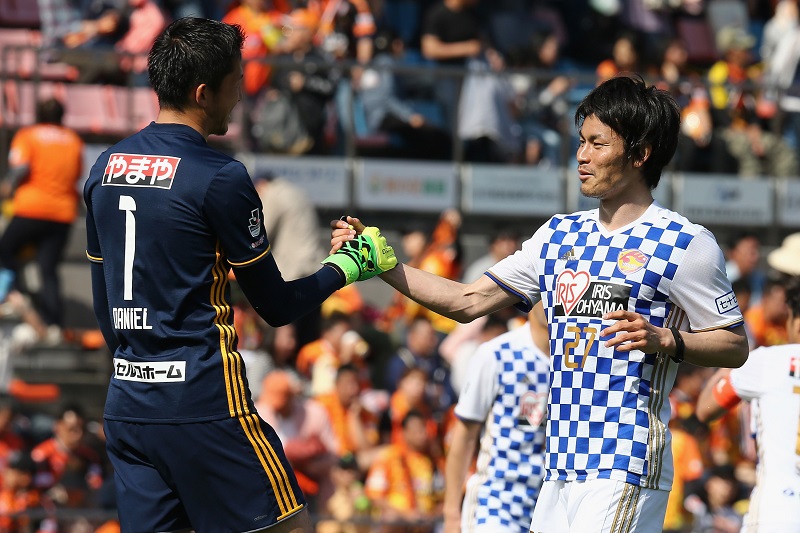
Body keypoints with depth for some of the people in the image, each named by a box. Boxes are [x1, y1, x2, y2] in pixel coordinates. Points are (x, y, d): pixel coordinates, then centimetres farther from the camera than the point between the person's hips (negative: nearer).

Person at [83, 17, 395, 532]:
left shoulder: (106, 167, 10)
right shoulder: (219, 177, -11)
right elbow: (276, 305, -3)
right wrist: (347, 266, 12)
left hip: (126, 403, 7)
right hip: (203, 403, -7)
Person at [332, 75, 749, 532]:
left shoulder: (684, 244, -3)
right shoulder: (561, 234, 16)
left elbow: (735, 347, -1)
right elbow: (468, 301, 18)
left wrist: (664, 339, -18)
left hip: (625, 465, -7)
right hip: (562, 465, 7)